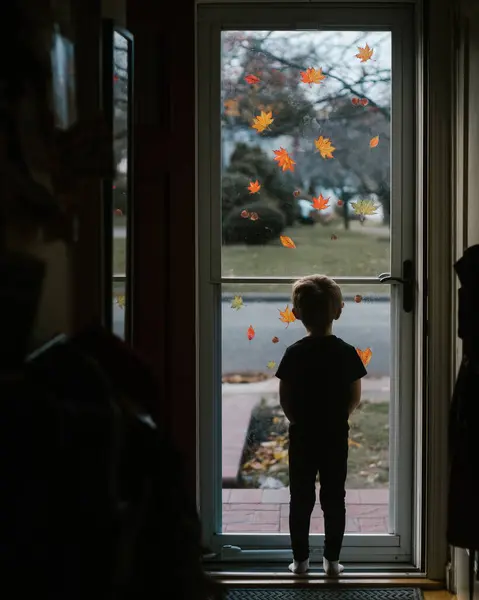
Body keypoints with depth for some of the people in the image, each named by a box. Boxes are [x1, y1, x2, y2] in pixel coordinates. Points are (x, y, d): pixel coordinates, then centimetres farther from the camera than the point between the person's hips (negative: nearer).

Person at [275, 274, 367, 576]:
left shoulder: (294, 353, -10)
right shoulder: (347, 353, -8)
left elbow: (285, 399, -6)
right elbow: (356, 397, -4)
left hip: (302, 436, 0)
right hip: (336, 436, 0)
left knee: (301, 498, 10)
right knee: (334, 497, 10)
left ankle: (300, 559, 15)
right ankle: (332, 560, 15)